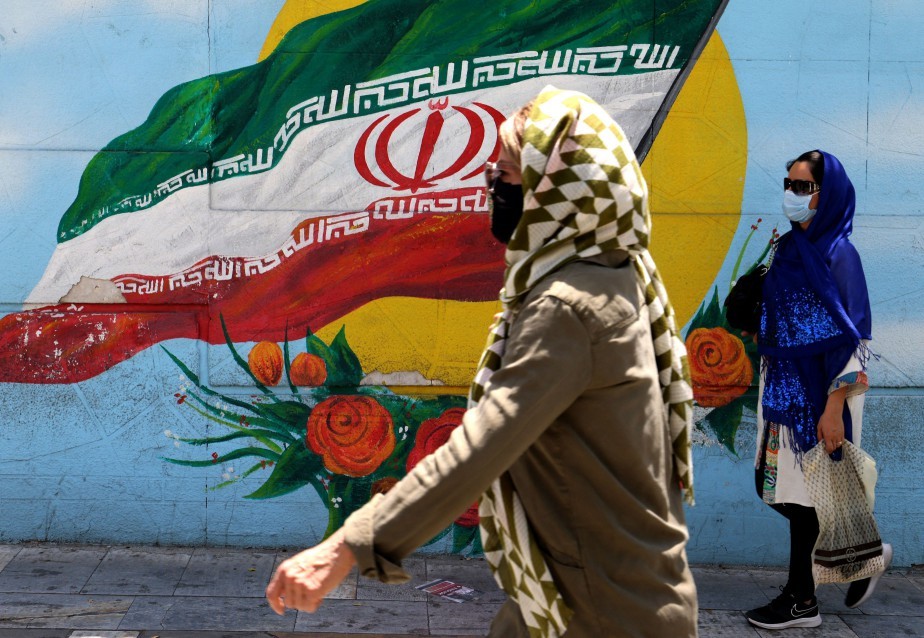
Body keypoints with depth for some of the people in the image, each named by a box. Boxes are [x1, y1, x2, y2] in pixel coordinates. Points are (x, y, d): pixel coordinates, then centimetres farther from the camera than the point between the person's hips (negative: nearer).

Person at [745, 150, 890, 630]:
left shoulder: (837, 253, -12)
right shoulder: (789, 249, 11)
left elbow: (851, 335, -15)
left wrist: (835, 405, -20)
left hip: (818, 392, -8)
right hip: (783, 386, 8)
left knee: (806, 493, -2)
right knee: (783, 487, 10)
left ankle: (802, 600, 9)